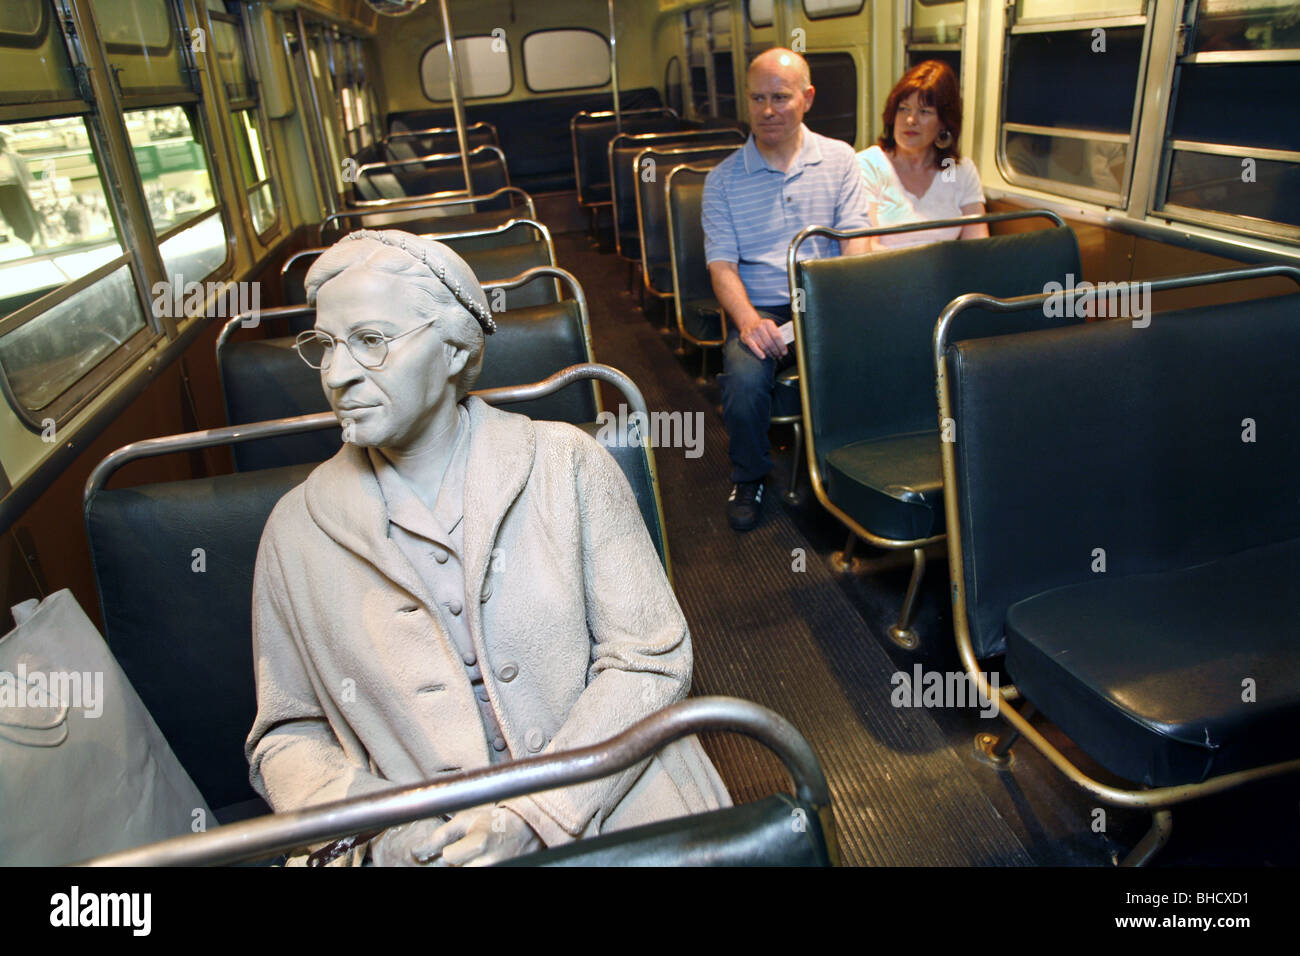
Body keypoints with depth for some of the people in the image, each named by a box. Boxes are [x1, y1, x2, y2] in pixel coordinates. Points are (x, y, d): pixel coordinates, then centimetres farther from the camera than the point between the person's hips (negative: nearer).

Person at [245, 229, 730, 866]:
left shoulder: (565, 464, -3)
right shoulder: (298, 530, 2)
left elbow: (651, 660, -5)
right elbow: (287, 734, 7)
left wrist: (535, 813, -14)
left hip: (607, 811, 0)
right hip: (417, 843, 1)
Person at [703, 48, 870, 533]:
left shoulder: (839, 159, 10)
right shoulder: (723, 179, 8)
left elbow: (856, 241, 1)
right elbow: (721, 263, 0)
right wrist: (748, 319, -20)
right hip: (761, 309, 0)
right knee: (744, 376, -31)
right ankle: (748, 479, -1)